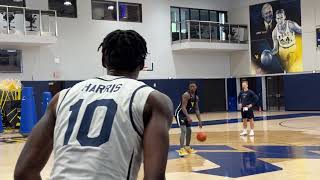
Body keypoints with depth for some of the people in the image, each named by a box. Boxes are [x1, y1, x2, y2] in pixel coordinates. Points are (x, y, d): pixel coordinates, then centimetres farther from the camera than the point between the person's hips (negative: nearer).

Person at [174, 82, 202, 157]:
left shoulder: (196, 97, 6)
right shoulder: (186, 95, -21)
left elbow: (196, 109, 11)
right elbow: (183, 107, -29)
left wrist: (199, 121, 6)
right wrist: (188, 117, -41)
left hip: (186, 114, 9)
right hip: (179, 113, -9)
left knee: (189, 130, 14)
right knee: (183, 130, -21)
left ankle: (187, 147, 31)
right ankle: (182, 149, -26)